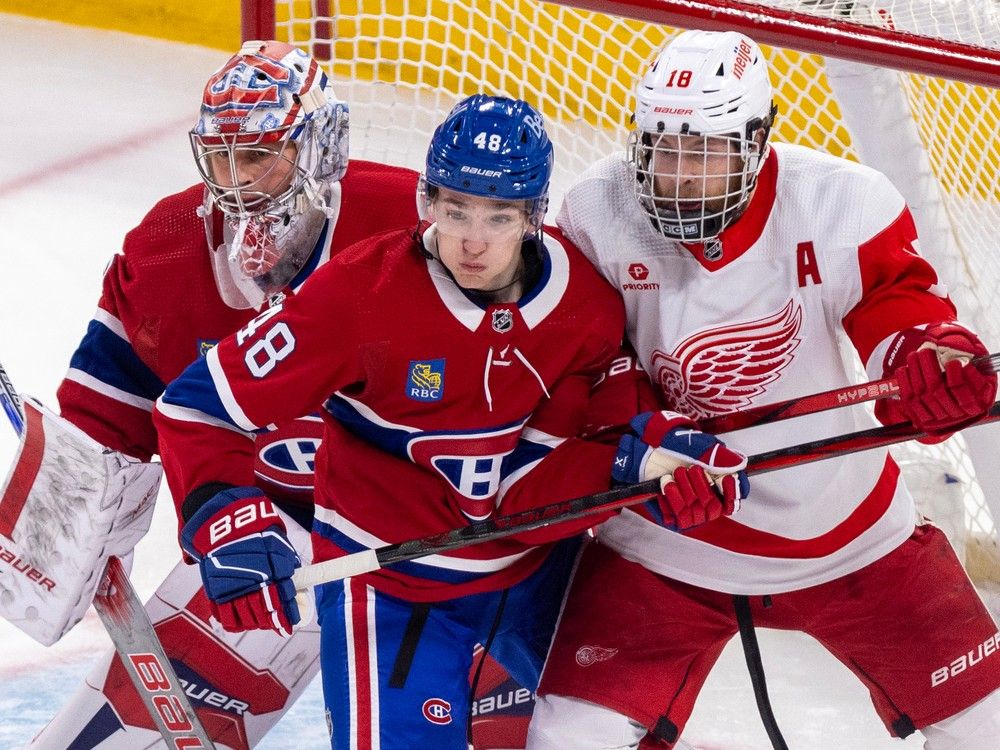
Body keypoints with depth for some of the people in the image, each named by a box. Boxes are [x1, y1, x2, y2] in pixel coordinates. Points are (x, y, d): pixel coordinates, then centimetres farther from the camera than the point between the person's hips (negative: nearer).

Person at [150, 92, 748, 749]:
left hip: (537, 563, 5)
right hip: (393, 581, -4)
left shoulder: (588, 309, -14)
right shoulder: (360, 294, -24)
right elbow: (199, 407, -19)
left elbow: (531, 486, -16)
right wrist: (229, 525, -33)